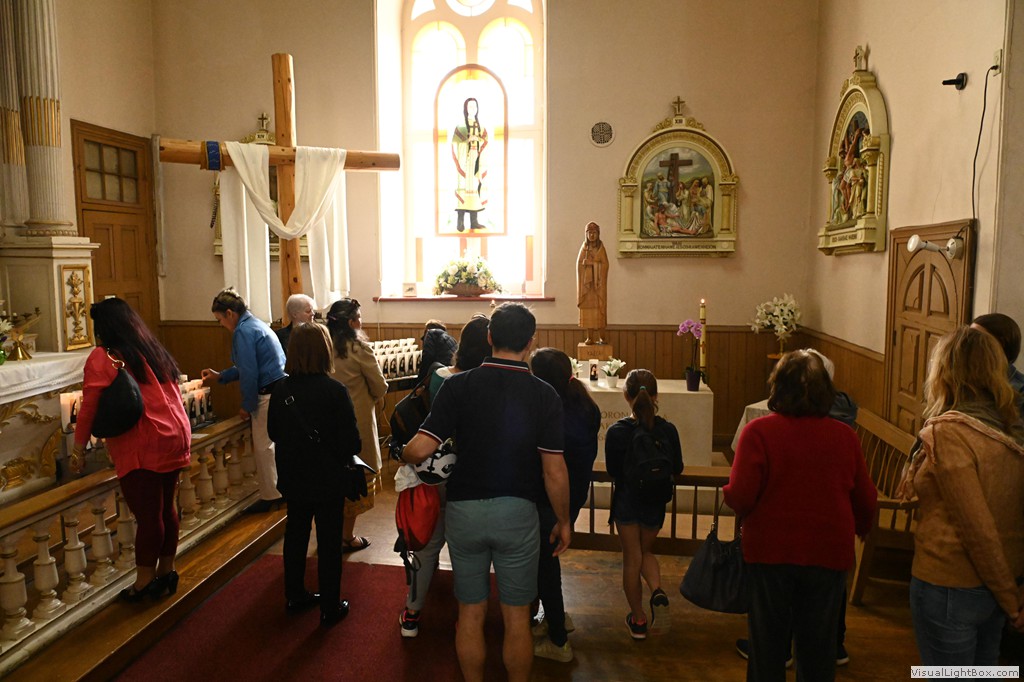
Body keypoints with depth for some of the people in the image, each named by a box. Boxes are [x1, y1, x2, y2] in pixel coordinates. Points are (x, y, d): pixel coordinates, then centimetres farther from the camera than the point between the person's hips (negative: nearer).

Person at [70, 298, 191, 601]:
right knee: (166, 509, 15)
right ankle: (166, 571, 27)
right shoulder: (155, 351, 14)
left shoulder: (102, 358, -6)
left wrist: (78, 449, 0)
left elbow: (90, 408, -9)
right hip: (175, 439, 7)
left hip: (141, 449, -7)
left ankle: (144, 583, 12)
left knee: (148, 516, 1)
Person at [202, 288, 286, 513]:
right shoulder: (257, 324, 16)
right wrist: (220, 376, 29)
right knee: (275, 443, 17)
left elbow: (249, 373, -18)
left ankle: (270, 496, 11)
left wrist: (247, 406, -9)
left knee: (263, 447, 2)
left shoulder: (243, 331, -14)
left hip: (268, 395, -10)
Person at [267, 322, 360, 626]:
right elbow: (351, 442, -18)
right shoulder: (335, 391, -22)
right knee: (329, 542, 9)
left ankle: (295, 595, 37)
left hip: (293, 478, 5)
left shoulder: (281, 390, -8)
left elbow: (273, 432, 5)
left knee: (296, 533, 21)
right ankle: (330, 607, 20)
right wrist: (339, 458, 2)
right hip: (327, 480, -5)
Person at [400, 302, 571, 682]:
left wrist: (403, 455, 9)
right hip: (518, 512, -1)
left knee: (470, 613, 17)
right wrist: (563, 521, 8)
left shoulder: (458, 386, -8)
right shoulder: (544, 395, -7)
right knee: (517, 617, 14)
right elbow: (554, 471, -6)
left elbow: (419, 450, -15)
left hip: (464, 509, 1)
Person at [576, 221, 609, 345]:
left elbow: (605, 265, -4)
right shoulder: (583, 248, 8)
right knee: (587, 308, -1)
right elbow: (579, 265, 3)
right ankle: (590, 337, 3)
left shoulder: (601, 248, 2)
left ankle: (601, 337, 0)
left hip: (598, 282, -2)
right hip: (585, 282, 2)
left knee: (599, 308, -5)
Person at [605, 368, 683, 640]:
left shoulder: (615, 432, -19)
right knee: (646, 551, 25)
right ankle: (657, 591, -1)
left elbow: (612, 470, -7)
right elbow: (677, 468, -3)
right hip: (655, 503, 2)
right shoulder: (667, 430, -14)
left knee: (631, 558, 12)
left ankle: (638, 620, 22)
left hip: (626, 502, -2)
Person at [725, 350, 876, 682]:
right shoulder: (846, 436, -6)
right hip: (829, 555, 2)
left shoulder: (759, 431, -15)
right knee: (819, 649, 18)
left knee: (768, 644, 16)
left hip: (770, 553, -2)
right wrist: (857, 530, 23)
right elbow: (865, 502, 2)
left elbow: (740, 496, -19)